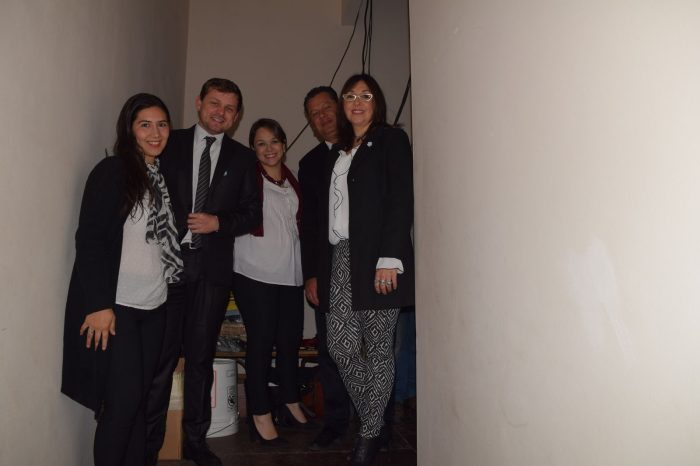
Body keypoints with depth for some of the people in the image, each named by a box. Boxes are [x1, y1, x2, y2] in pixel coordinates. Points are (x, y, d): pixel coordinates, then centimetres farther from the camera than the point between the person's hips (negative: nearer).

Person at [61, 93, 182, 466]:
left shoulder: (162, 174, 12)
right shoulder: (112, 171, -7)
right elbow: (88, 239, -13)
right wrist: (99, 304, -17)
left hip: (153, 305, 6)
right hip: (116, 306, -6)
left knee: (139, 396, 12)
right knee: (122, 400, -1)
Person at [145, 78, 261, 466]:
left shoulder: (242, 157, 11)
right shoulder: (170, 144, 7)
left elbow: (252, 213, 9)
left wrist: (219, 223, -8)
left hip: (213, 266, 2)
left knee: (201, 357, 10)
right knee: (161, 355, 1)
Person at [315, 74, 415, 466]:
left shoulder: (391, 140, 4)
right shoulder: (340, 152, 22)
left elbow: (401, 202, -7)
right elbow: (330, 211, 16)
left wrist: (389, 259, -17)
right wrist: (320, 269, 9)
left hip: (376, 257, -6)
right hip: (341, 257, 6)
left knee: (378, 349, 2)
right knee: (341, 347, 4)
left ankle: (370, 434, 17)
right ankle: (373, 420, 24)